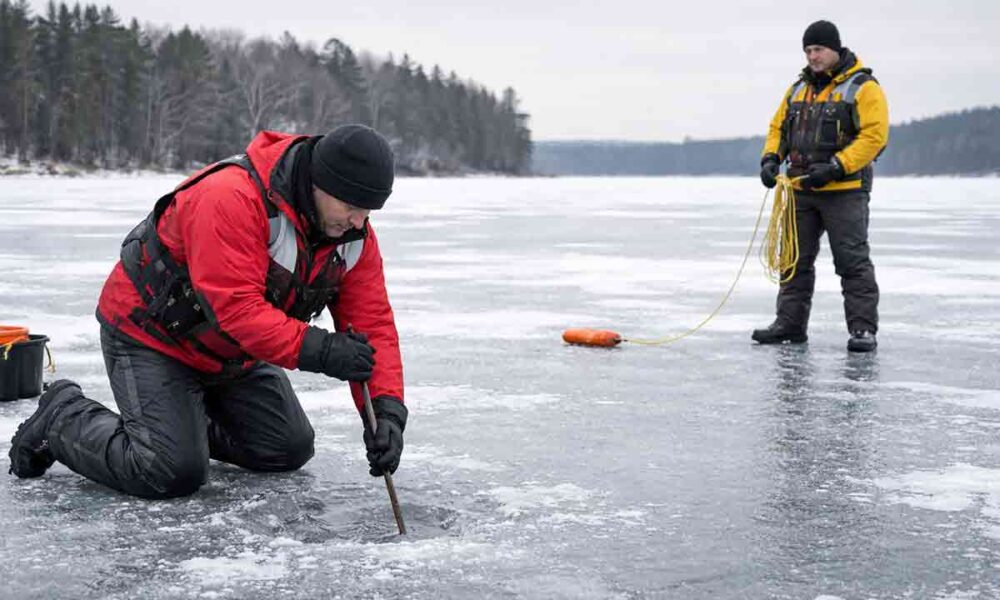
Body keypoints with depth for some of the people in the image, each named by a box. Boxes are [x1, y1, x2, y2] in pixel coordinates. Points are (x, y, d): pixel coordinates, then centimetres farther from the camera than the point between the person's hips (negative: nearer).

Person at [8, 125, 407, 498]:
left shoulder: (354, 232, -10)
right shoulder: (233, 198, -34)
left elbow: (373, 324, -11)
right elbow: (236, 307, -39)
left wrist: (387, 410, -25)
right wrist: (317, 349, -45)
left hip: (232, 352, 8)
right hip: (149, 334, -8)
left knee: (290, 450, 9)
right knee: (174, 472, -19)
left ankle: (185, 418, 27)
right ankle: (63, 419, 6)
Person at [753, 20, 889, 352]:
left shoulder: (863, 88, -6)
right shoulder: (799, 88, 15)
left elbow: (874, 136, -15)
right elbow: (778, 127, 20)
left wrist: (835, 167, -22)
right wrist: (771, 158, 0)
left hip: (845, 191, -7)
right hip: (801, 190, 7)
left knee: (853, 262, -5)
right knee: (795, 259, 10)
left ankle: (863, 328, -2)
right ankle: (790, 323, 17)